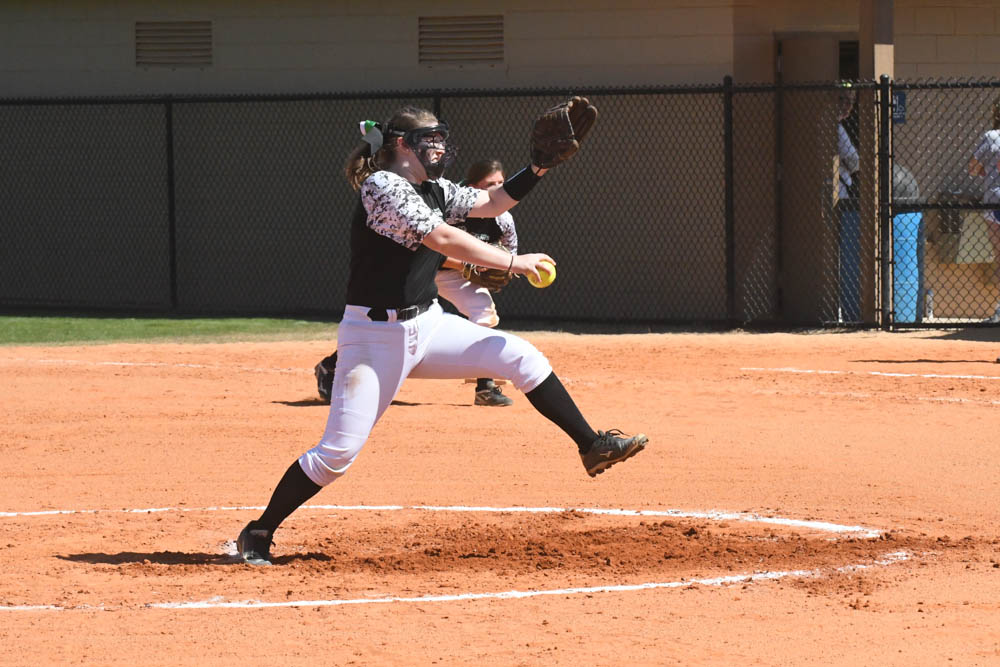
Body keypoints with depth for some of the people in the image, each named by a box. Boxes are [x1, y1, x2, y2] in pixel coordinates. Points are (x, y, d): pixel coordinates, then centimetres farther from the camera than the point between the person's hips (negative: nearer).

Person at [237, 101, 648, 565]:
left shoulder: (435, 191, 8)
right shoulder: (383, 186, -17)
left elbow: (490, 204, 17)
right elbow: (442, 238, -25)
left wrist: (538, 168, 3)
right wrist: (512, 263, -21)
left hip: (427, 326, 8)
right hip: (375, 334, -8)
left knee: (520, 357, -2)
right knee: (338, 452, -10)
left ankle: (591, 447, 8)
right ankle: (259, 533, 4)